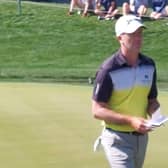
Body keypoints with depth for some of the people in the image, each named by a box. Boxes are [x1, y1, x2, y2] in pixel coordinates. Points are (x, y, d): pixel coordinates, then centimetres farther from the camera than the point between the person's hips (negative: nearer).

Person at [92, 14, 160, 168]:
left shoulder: (149, 65, 3)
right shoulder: (109, 69, -15)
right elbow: (97, 110, -14)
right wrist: (130, 120, -24)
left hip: (141, 137, 6)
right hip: (117, 138, -6)